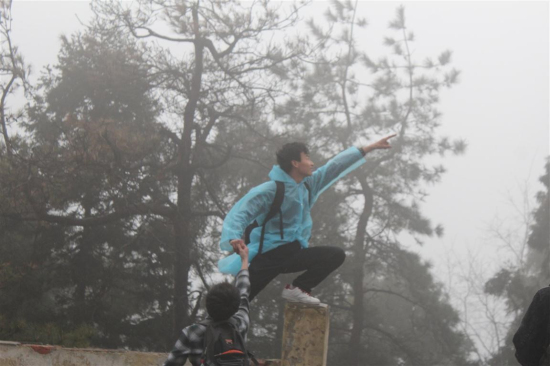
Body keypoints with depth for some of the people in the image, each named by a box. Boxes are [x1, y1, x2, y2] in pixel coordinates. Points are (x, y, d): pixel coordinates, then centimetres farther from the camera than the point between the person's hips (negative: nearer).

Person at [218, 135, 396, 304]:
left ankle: (296, 289, -5)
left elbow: (336, 166, 12)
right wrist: (234, 238, -42)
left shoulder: (309, 185, 7)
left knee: (336, 255, -4)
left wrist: (371, 147, 16)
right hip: (267, 255, -7)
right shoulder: (270, 190, -14)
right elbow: (241, 212, -22)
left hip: (293, 253, 7)